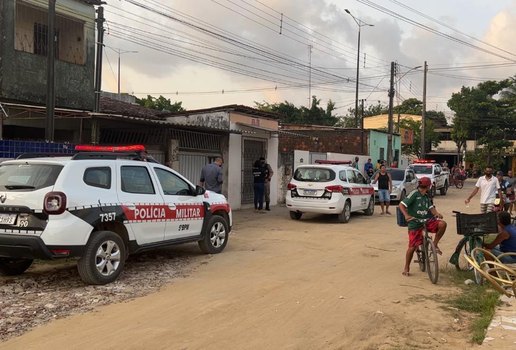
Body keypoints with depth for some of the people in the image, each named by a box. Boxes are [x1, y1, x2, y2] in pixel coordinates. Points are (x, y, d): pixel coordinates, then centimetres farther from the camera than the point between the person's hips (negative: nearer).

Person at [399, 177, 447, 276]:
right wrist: (406, 215, -31)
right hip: (415, 223, -5)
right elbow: (402, 205, -15)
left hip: (426, 221, 5)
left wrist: (437, 213, -15)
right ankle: (406, 268, 14)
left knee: (442, 224, -20)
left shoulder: (426, 196, 12)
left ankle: (435, 244, -1)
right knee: (412, 246, -5)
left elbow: (431, 207, 7)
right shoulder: (414, 194, -10)